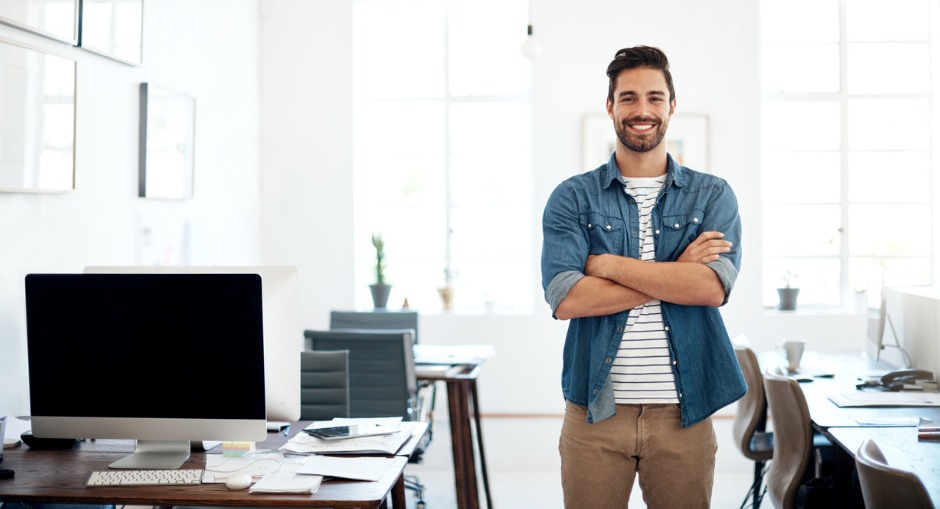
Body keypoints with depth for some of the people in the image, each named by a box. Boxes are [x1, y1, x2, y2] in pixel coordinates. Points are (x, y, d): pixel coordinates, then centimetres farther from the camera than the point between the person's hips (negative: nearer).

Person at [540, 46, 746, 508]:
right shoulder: (572, 198, 3)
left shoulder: (713, 196, 6)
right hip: (595, 409, 0)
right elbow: (565, 299, -12)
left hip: (683, 411, 1)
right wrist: (675, 274, -11)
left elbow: (713, 287, -11)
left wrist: (608, 264, -11)